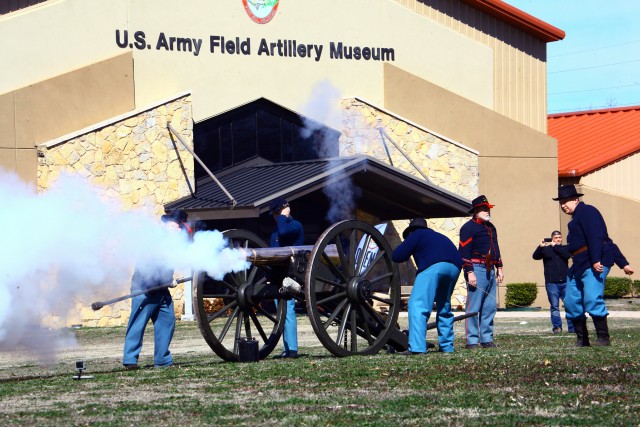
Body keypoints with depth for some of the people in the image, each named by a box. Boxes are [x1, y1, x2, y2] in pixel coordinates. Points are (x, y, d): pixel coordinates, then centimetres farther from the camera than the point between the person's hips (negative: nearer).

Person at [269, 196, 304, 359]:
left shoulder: (295, 225, -5)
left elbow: (283, 232, -28)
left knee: (287, 310, -14)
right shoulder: (277, 227, 22)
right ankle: (287, 349, 11)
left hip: (288, 276, -9)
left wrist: (283, 216, -11)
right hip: (277, 277, 9)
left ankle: (292, 349, -16)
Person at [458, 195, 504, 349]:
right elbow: (464, 251, -12)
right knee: (474, 307, -8)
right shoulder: (469, 227, -6)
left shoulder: (491, 227, 20)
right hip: (477, 269, -8)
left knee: (490, 307, 8)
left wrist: (499, 268, 21)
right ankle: (472, 340, -6)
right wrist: (469, 272, -17)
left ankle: (487, 339, 14)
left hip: (490, 271, 8)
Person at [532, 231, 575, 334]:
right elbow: (535, 256, -3)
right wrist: (540, 247, -20)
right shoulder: (546, 249, 10)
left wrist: (555, 246, -8)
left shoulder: (565, 248, 13)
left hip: (565, 282, 1)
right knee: (554, 306, -1)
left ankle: (572, 327, 0)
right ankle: (557, 327, 3)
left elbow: (567, 255, -8)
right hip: (551, 282, -1)